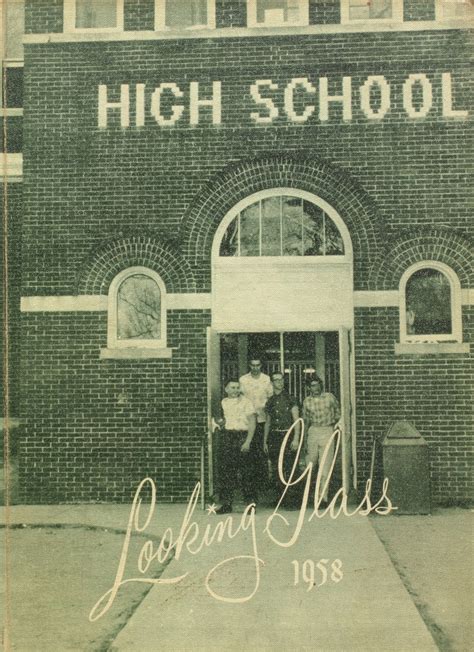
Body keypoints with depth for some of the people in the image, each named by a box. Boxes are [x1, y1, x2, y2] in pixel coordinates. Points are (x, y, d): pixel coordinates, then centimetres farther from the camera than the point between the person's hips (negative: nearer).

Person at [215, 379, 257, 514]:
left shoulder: (245, 402, -1)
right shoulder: (223, 402, 14)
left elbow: (252, 423, -6)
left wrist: (248, 441, -15)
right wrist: (220, 422, 2)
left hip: (241, 436, -4)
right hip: (226, 436, 5)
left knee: (245, 471, -5)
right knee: (225, 470, 3)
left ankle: (250, 502, 3)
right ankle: (226, 503, 11)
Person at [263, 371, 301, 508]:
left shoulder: (290, 399, 1)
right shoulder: (270, 401, 14)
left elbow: (296, 420, -3)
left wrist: (296, 439, -12)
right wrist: (265, 441, 14)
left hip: (287, 435, -4)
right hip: (273, 437, 5)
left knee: (288, 469, -9)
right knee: (276, 470, 5)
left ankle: (290, 499, -5)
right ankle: (280, 498, 14)